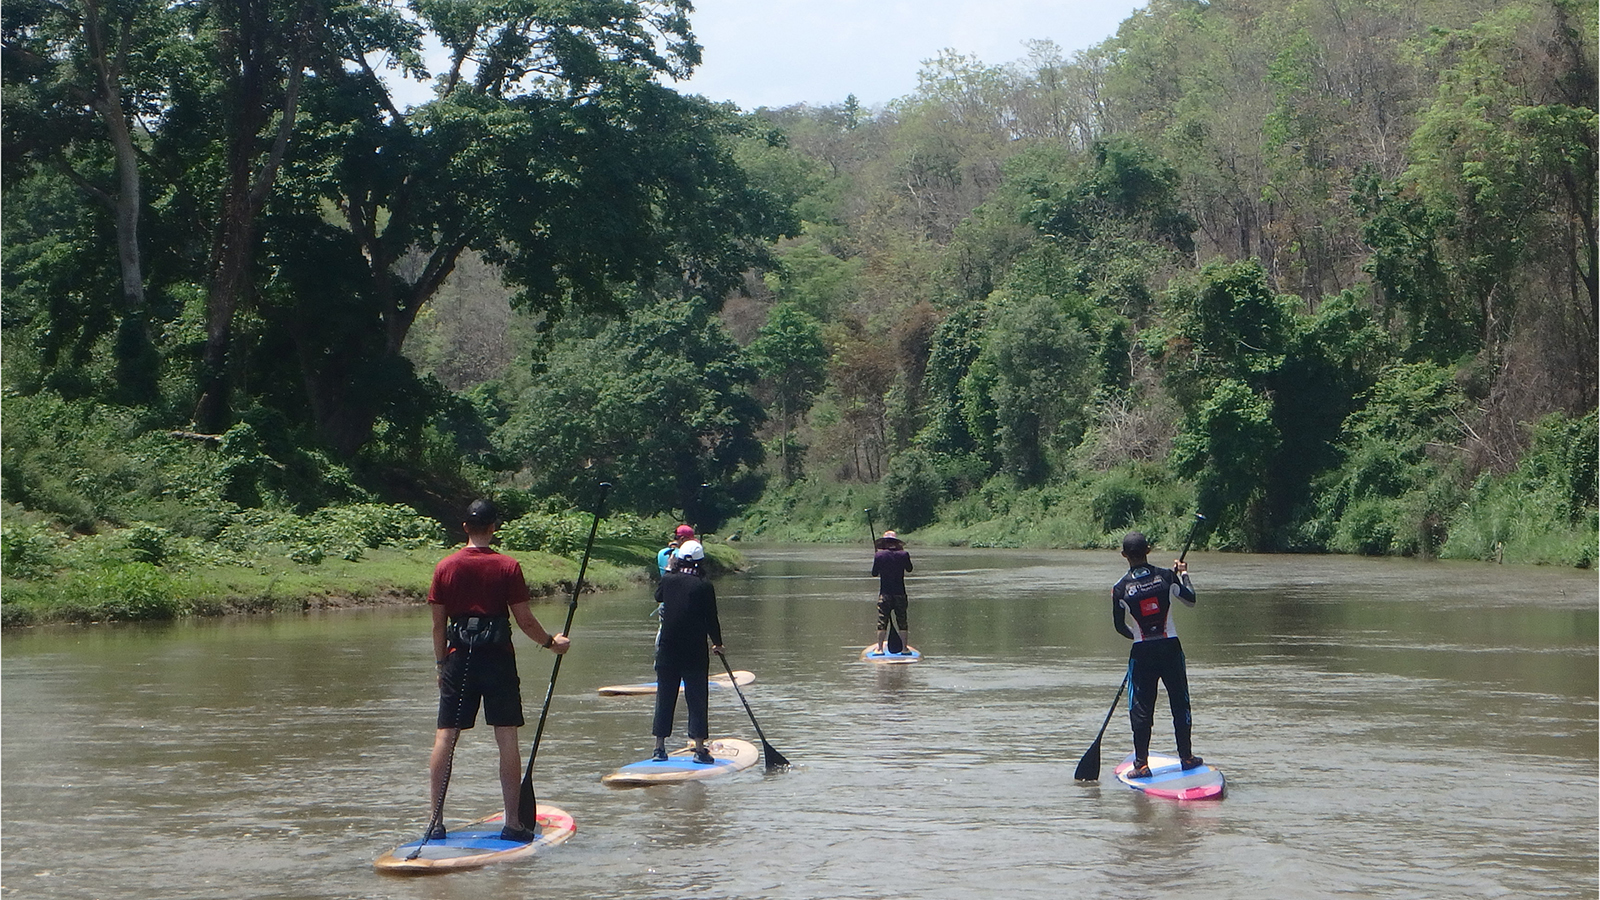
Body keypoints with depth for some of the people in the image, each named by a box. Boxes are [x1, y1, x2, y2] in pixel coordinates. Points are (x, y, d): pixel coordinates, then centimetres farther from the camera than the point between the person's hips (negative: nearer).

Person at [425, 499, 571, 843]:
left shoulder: (445, 567, 3)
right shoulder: (508, 567, -5)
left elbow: (438, 625, 5)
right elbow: (525, 621, -3)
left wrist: (441, 665, 15)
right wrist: (552, 642, 13)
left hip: (458, 659, 2)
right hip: (498, 658, -2)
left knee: (445, 737, 5)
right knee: (507, 738, 2)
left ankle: (435, 820, 4)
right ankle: (513, 823, 3)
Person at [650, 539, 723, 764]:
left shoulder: (668, 581, 0)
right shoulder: (704, 585, -8)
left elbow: (658, 596, 23)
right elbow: (711, 618, -4)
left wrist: (668, 570, 33)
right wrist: (717, 643, 12)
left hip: (667, 650, 3)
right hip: (695, 653, -3)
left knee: (665, 697, 10)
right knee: (697, 698, 2)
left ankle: (659, 747, 11)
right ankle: (700, 748, -1)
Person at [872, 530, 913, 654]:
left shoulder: (879, 555, -7)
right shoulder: (903, 555, -5)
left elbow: (874, 573, 3)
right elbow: (909, 569, 14)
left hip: (885, 594, -1)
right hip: (900, 593, 1)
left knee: (882, 622, 3)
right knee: (902, 621, 9)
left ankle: (880, 648, 1)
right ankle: (904, 647, 10)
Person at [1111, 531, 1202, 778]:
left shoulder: (1120, 588, -7)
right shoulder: (1166, 576, -7)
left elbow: (1119, 626, 1)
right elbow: (1190, 600, 7)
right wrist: (1183, 573, 22)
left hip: (1142, 653, -1)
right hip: (1170, 648, 1)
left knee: (1141, 707, 4)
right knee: (1180, 702, 13)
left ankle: (1141, 764, 3)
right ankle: (1186, 756, 20)